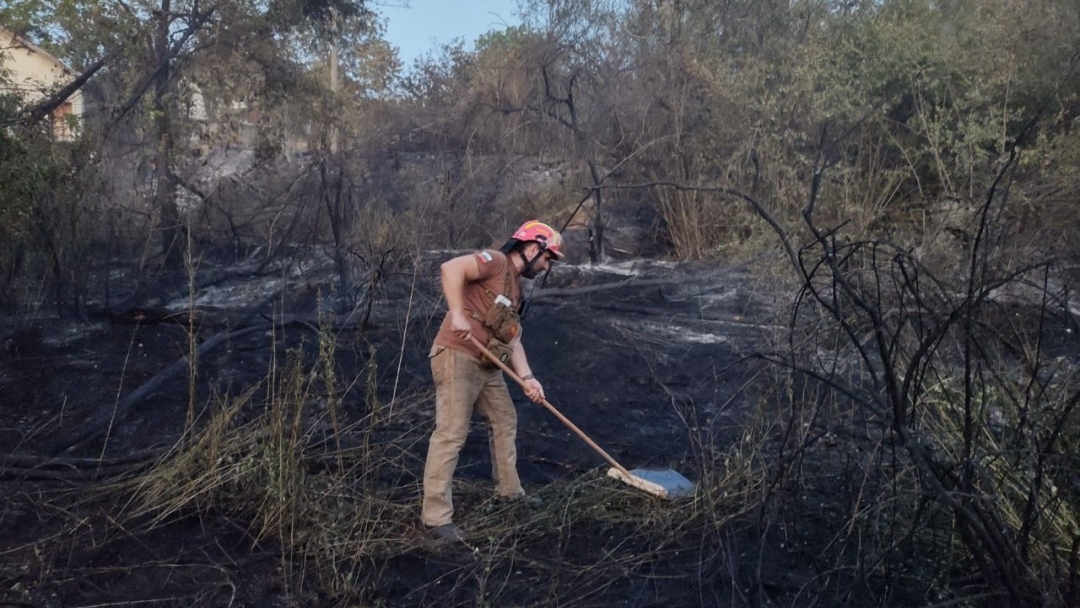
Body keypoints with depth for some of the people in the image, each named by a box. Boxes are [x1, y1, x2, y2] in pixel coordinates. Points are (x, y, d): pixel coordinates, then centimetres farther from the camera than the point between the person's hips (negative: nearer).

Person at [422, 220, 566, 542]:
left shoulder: (515, 288, 19)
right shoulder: (496, 261, -9)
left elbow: (512, 339, 14)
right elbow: (451, 268, -24)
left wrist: (527, 377, 3)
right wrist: (457, 314, -30)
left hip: (487, 364, 10)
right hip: (457, 357, -10)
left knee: (504, 421, 19)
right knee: (451, 434, -9)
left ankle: (509, 490, 36)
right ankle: (436, 515, -3)